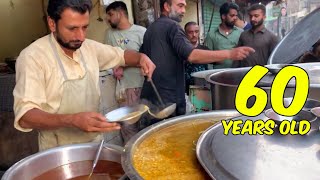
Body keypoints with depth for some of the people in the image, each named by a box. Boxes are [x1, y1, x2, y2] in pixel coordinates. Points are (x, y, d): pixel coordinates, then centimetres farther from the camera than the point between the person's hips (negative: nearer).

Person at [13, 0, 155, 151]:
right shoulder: (33, 56, -21)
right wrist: (72, 120, -42)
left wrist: (141, 57, -9)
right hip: (60, 151, -5)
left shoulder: (89, 47, -3)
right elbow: (24, 116, -26)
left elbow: (121, 55, 13)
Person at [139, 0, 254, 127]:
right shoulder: (172, 26, -13)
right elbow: (191, 56, -28)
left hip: (149, 97, 9)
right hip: (167, 99, -9)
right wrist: (229, 53, -31)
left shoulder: (150, 29, 16)